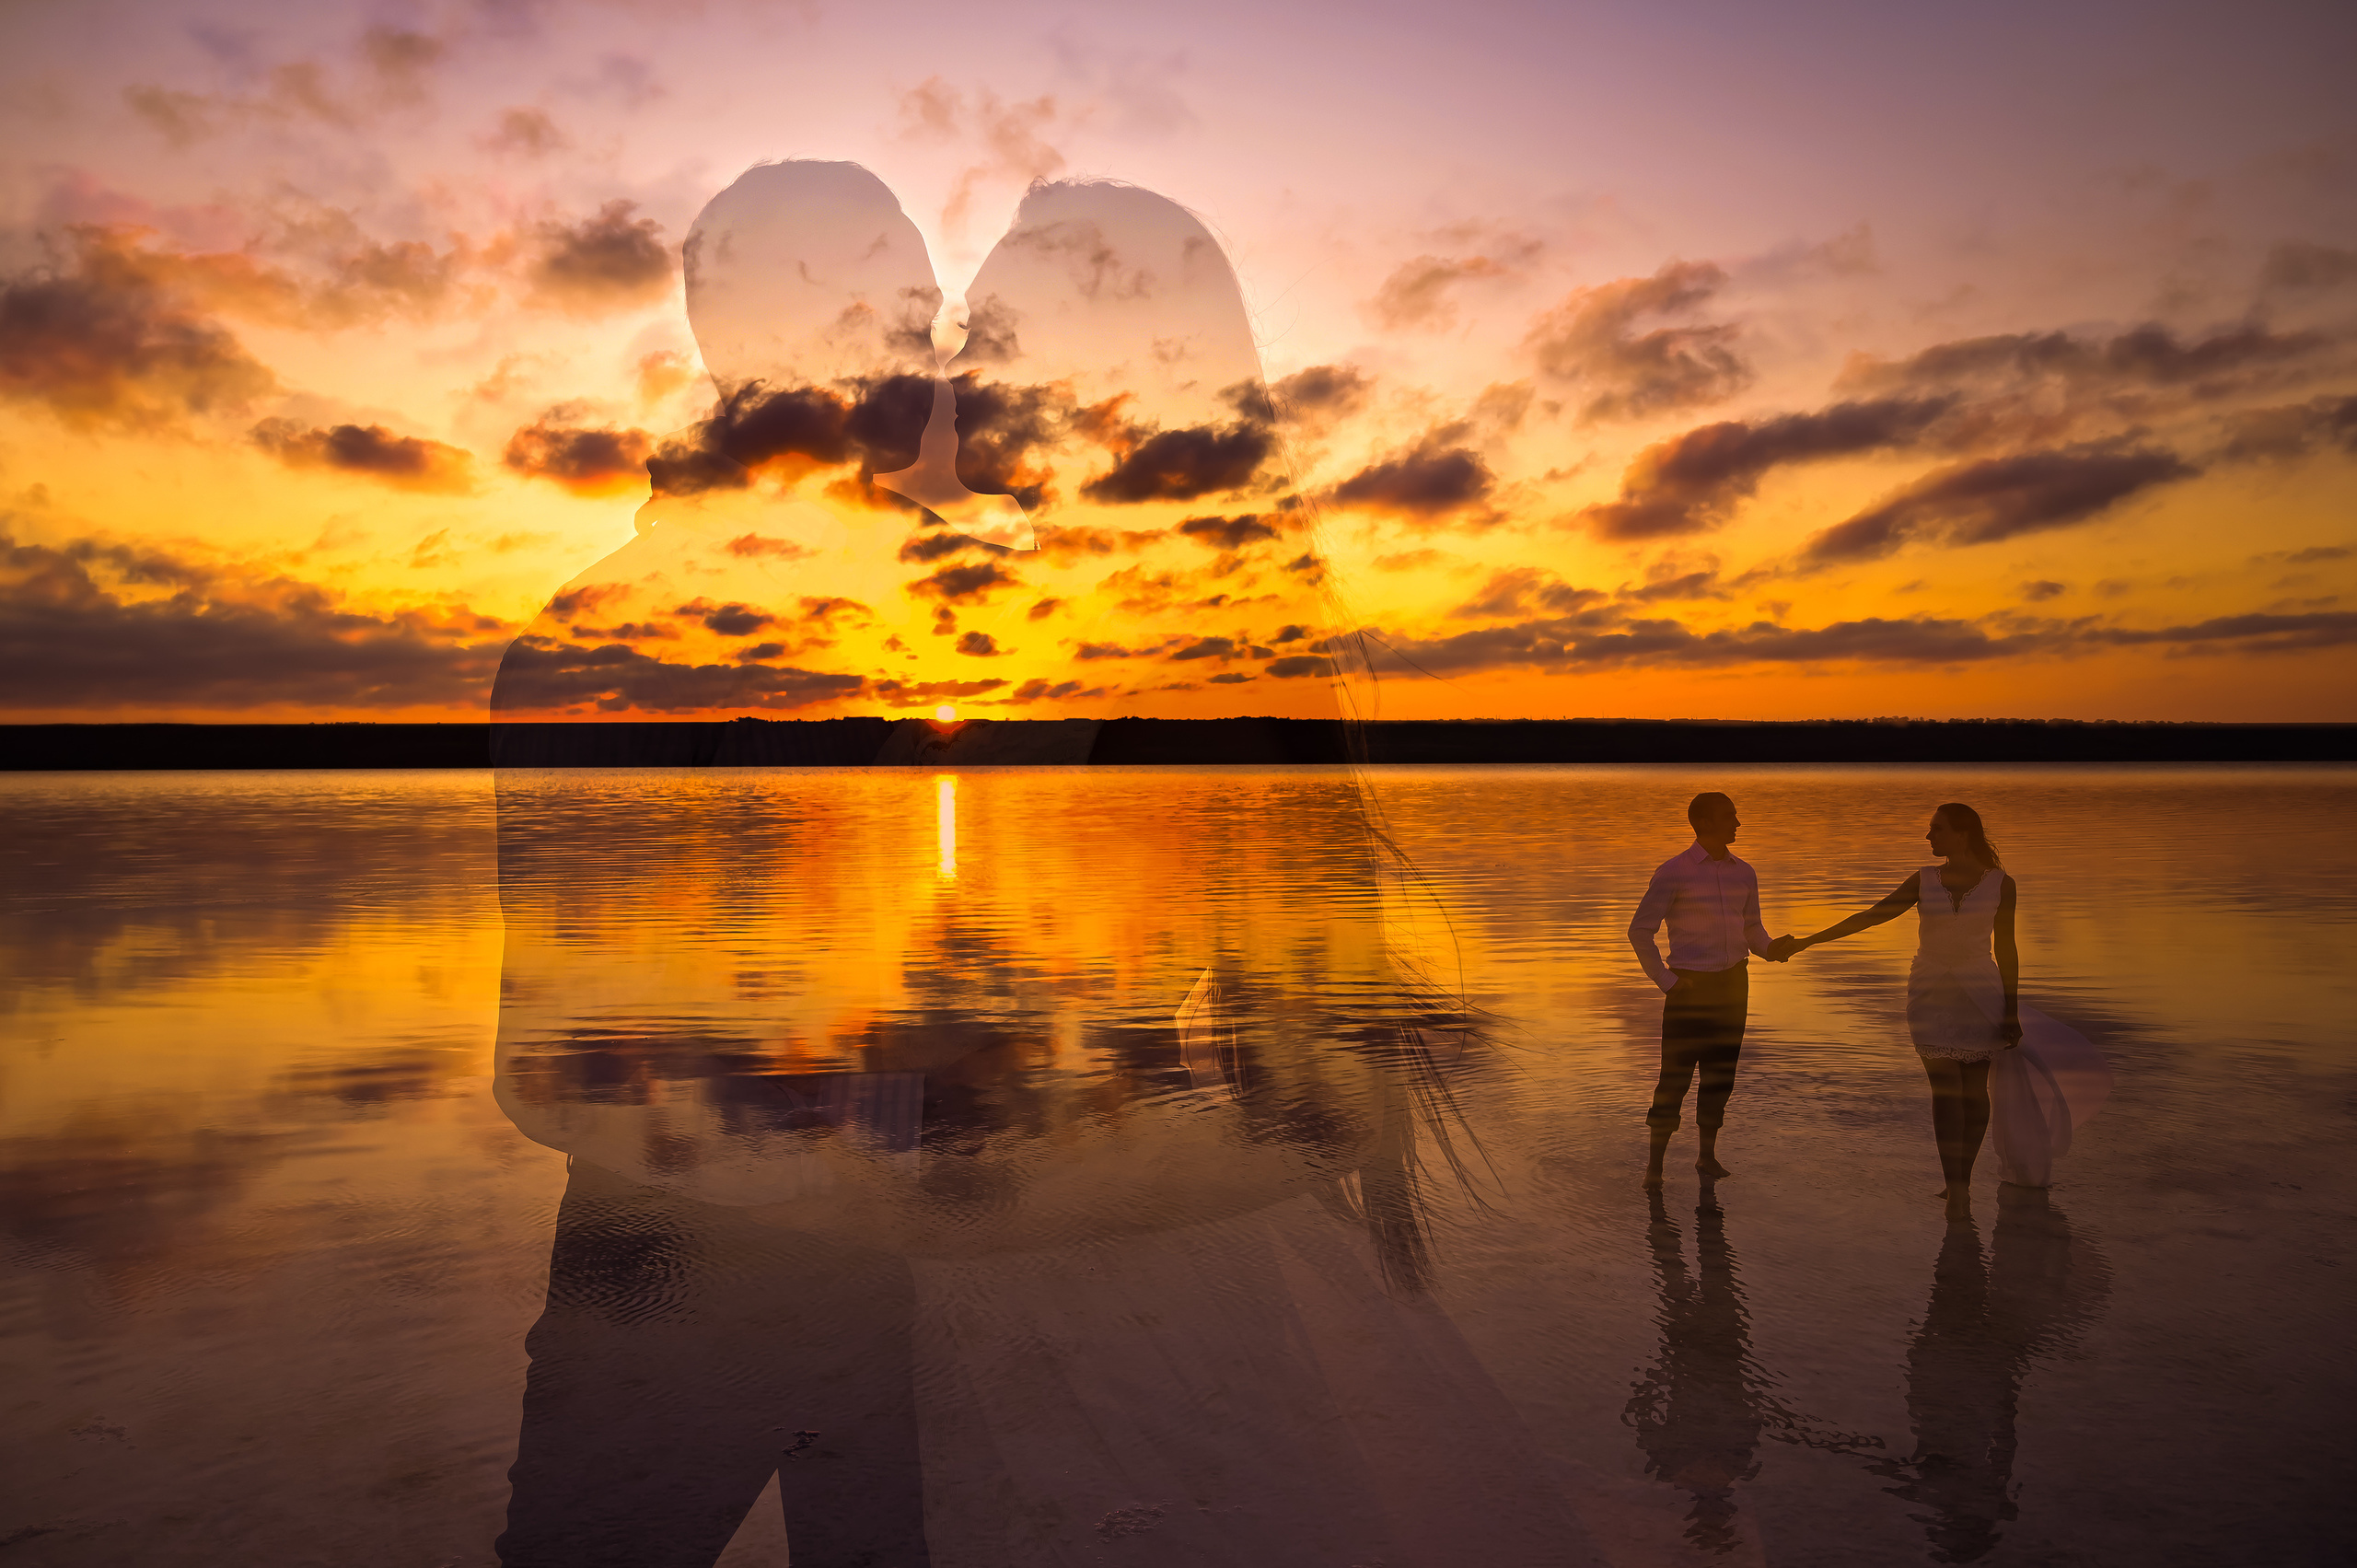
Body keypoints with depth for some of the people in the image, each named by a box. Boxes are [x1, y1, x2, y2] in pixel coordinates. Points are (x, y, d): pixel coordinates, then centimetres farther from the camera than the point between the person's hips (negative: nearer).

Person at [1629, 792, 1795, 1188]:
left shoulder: (1744, 874, 9)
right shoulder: (1674, 872, -8)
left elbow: (1752, 930, 17)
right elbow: (1640, 930, -7)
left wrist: (1773, 948, -5)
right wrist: (1666, 982, -10)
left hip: (1733, 983, 5)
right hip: (1690, 985, -5)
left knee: (1720, 1071, 9)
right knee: (1676, 1073, -4)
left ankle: (1707, 1154, 22)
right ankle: (1655, 1162, 6)